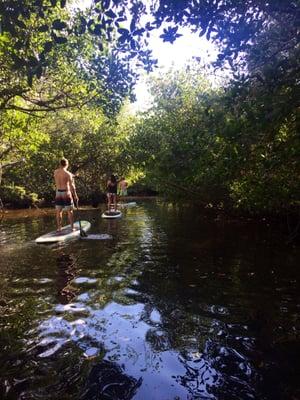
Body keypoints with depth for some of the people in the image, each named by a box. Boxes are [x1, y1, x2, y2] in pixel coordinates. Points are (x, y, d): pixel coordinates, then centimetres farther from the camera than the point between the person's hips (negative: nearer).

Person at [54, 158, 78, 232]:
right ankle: (72, 227, 10)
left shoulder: (55, 172, 4)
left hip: (58, 193, 4)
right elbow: (71, 185, -17)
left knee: (58, 211, 10)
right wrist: (75, 195, -14)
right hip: (66, 193, -4)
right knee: (70, 211, 6)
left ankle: (59, 228, 12)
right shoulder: (68, 174, -11)